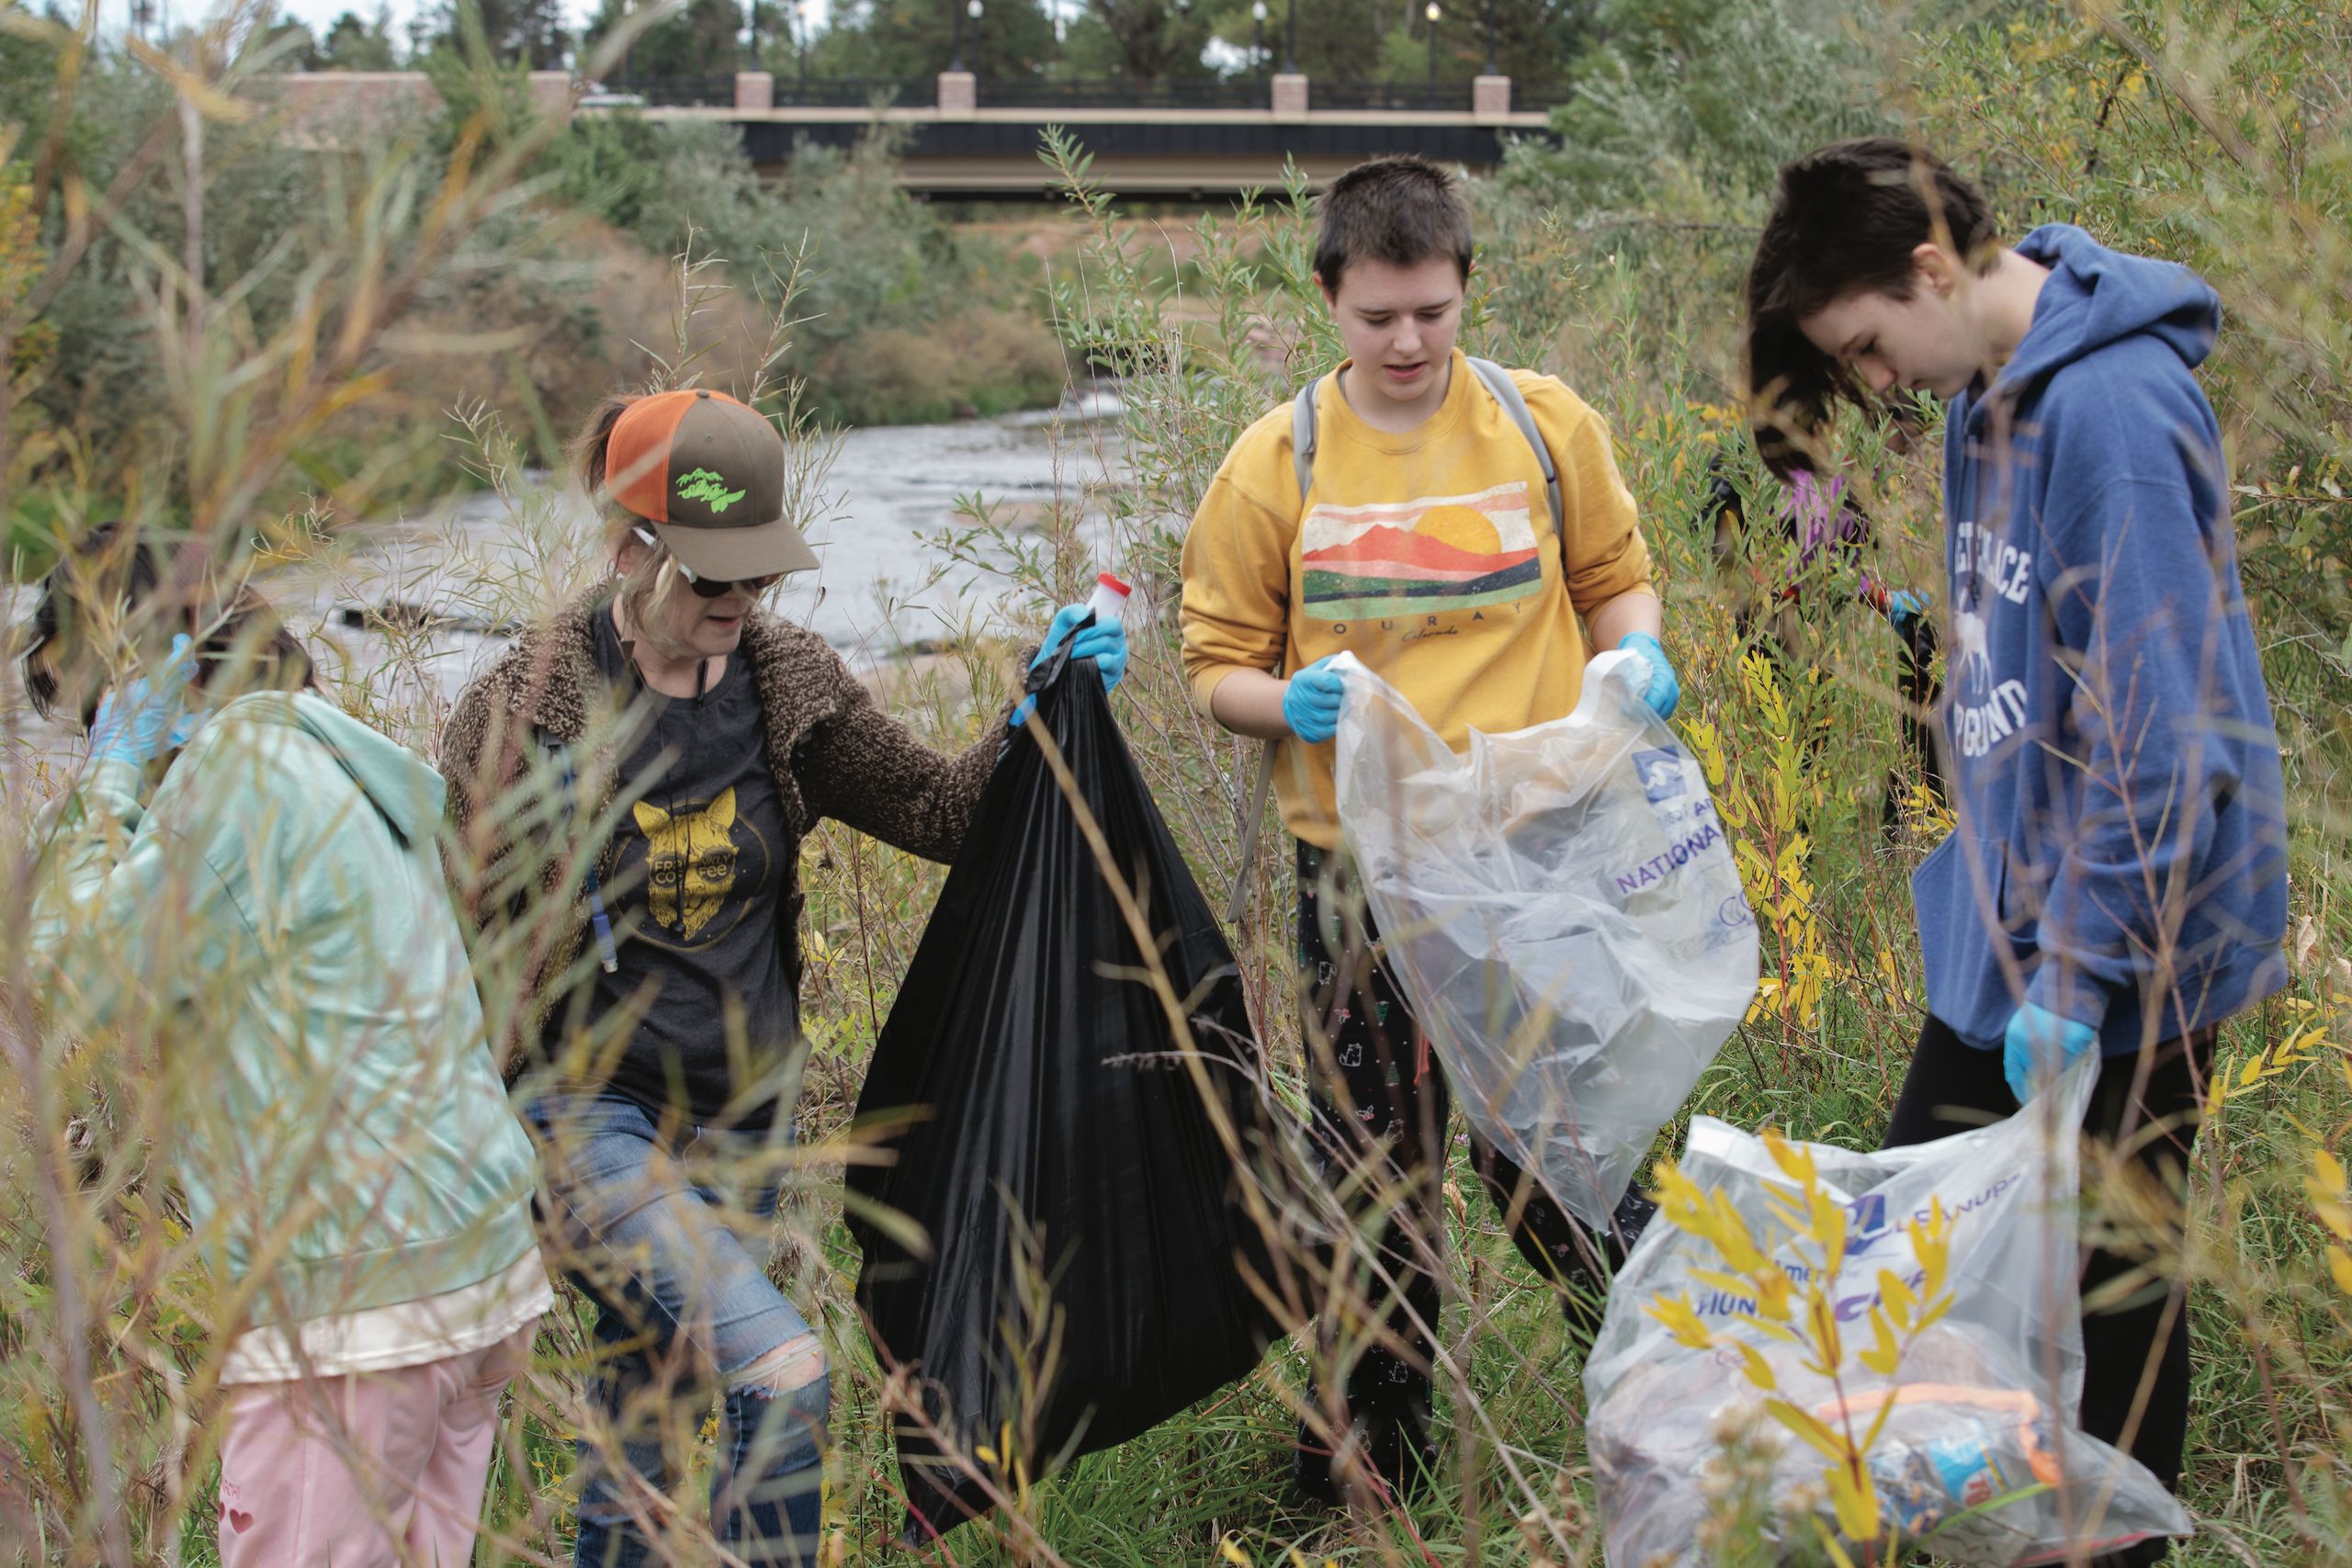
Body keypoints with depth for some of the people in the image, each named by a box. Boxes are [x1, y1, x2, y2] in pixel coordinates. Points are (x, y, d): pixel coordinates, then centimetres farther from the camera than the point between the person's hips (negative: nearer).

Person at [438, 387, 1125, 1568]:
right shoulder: (523, 713, -14)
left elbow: (941, 811, 5)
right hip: (594, 1105, -5)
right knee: (782, 1373, -22)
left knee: (645, 1425, 18)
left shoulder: (788, 684, 0)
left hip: (740, 1115, 5)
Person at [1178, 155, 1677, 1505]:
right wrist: (1290, 705, -16)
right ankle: (1367, 1459, 25)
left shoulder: (1548, 429, 2)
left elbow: (1616, 579, 15)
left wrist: (1638, 656, -6)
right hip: (1362, 872, 1)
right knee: (1374, 1172, 9)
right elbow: (1217, 665, 5)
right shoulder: (1274, 466, 0)